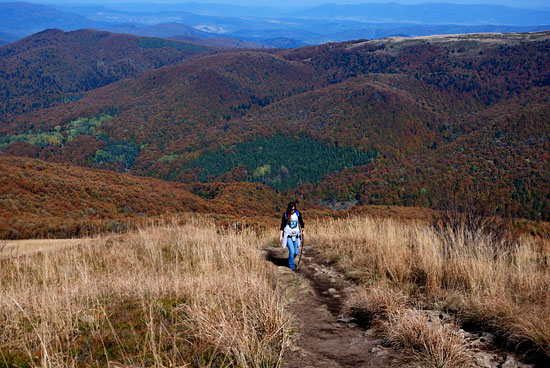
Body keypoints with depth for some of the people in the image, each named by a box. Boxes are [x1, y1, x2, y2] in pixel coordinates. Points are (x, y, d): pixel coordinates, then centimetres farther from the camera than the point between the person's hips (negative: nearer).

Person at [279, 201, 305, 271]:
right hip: (288, 236, -3)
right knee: (291, 251, -12)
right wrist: (281, 236, -3)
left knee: (296, 252, 4)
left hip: (296, 235, 3)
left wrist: (302, 230, 3)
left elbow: (301, 223, 13)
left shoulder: (298, 214, -2)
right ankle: (292, 266, 2)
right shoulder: (285, 215, -7)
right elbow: (282, 226, -1)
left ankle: (290, 260, 35)